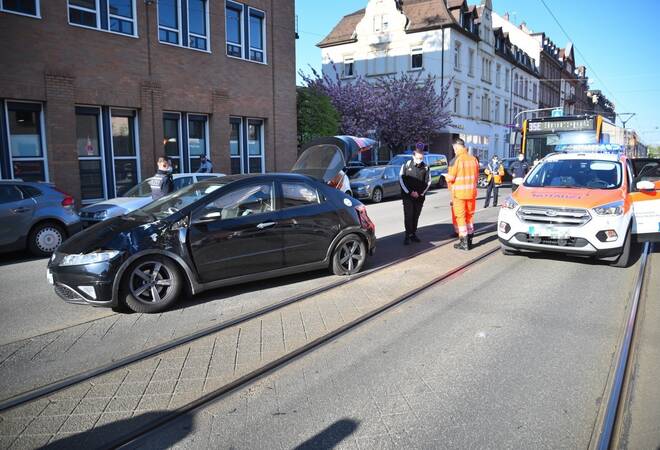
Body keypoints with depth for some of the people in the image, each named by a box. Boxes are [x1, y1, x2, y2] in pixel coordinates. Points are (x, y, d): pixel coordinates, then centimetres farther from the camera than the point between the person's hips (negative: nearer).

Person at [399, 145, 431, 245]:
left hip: (420, 196, 2)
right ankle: (408, 235, -3)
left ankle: (413, 234, 16)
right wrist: (409, 192, -8)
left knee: (416, 216, 6)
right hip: (407, 195, -2)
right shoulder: (407, 165, -4)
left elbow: (428, 181, 5)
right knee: (408, 215, -8)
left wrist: (420, 193, -4)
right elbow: (401, 179, -3)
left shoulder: (425, 167, 2)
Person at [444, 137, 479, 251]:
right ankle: (469, 240, 23)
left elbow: (451, 178, -13)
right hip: (471, 192, 6)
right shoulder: (473, 159, 2)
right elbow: (477, 177, 9)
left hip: (459, 193, -5)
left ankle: (464, 242, 3)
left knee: (461, 217, 2)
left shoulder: (456, 160, -14)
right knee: (470, 215, 16)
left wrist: (446, 176, 8)